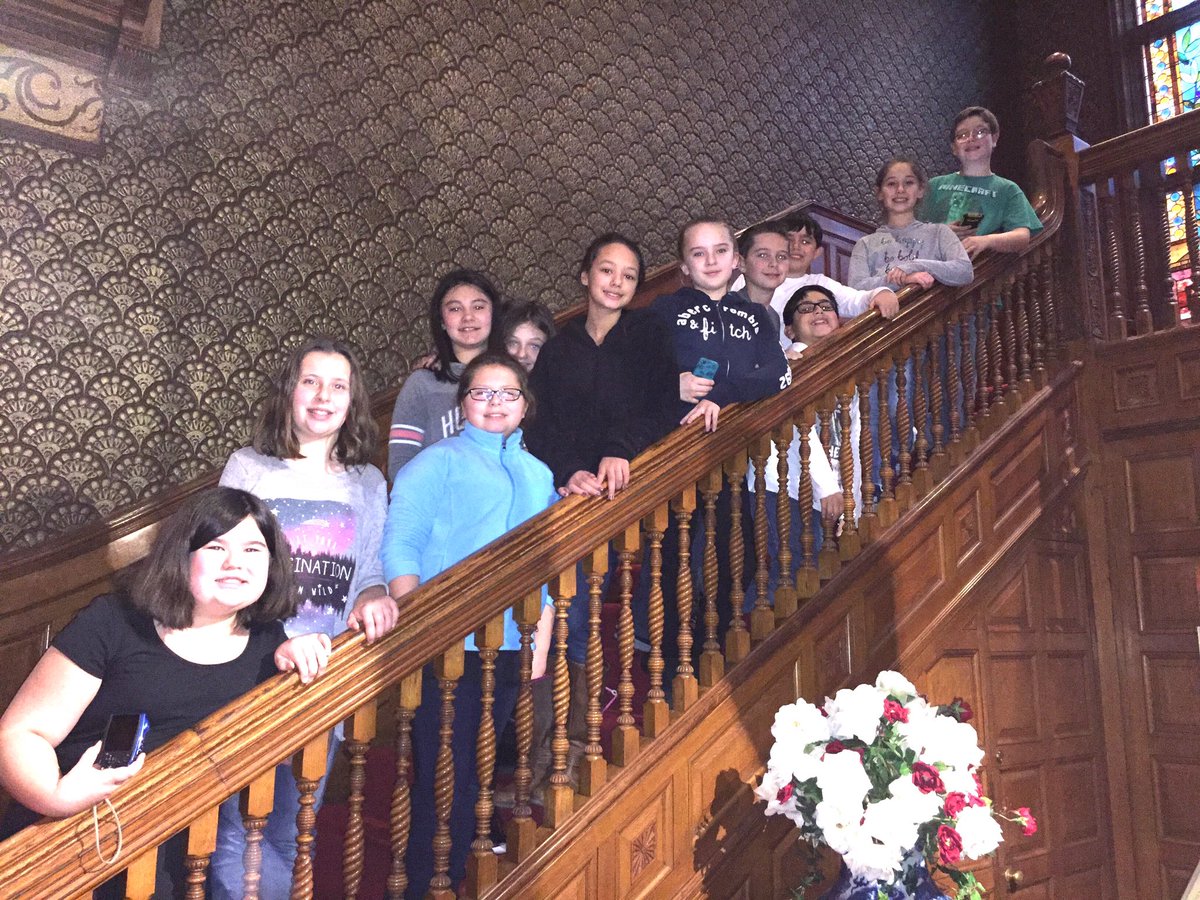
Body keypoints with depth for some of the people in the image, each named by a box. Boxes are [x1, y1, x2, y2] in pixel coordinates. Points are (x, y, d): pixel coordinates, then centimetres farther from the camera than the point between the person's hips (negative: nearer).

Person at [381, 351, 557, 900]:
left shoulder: (538, 475, 15)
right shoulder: (437, 463, -1)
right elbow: (399, 546, -9)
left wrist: (541, 646, 11)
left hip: (511, 649, 5)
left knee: (474, 773, 16)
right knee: (441, 775, 2)